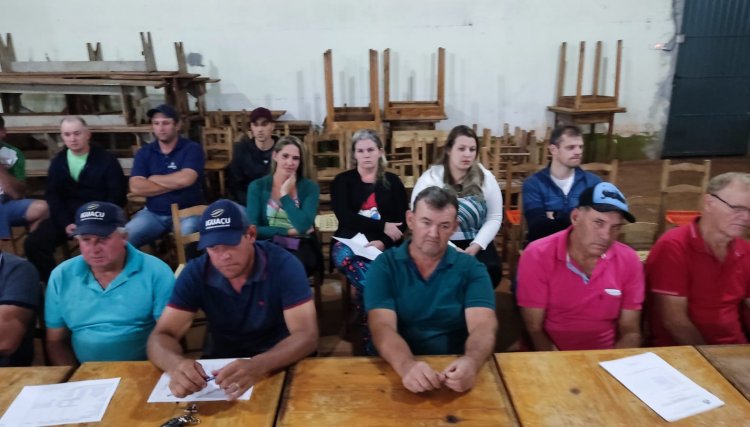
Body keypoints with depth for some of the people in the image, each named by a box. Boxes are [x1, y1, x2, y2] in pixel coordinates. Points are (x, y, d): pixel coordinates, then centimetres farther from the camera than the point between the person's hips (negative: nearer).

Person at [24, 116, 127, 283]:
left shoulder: (106, 160, -1)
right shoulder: (58, 161, 13)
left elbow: (116, 196, -5)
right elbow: (52, 196, 6)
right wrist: (65, 222, -11)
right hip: (68, 215, 5)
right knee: (33, 243, -16)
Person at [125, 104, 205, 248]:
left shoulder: (192, 148, -4)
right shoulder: (144, 153, 7)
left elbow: (185, 179, -20)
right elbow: (135, 187, -6)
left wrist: (153, 179, -4)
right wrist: (174, 183, -11)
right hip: (153, 213, 4)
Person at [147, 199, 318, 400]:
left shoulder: (283, 265, -20)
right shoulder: (195, 273, -11)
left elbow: (307, 335, -26)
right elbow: (161, 336, -13)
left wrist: (259, 365, -45)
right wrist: (176, 364, -37)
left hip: (278, 363, -2)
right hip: (219, 363, 3)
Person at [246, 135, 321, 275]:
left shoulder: (310, 187, 2)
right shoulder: (257, 186, 3)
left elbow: (303, 226, -14)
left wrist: (285, 195, -8)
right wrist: (288, 231, -9)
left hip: (301, 247, 0)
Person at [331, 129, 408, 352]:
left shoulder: (392, 181, 14)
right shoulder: (342, 181, 10)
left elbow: (402, 221, 3)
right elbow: (345, 217, -5)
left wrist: (383, 242, -15)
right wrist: (383, 226, -11)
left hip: (383, 245, 0)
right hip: (349, 242, 0)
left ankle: (370, 334, -13)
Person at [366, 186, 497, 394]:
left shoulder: (471, 268, 2)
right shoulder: (383, 266, -1)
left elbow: (483, 327, -11)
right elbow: (382, 327, -12)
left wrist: (470, 362, -33)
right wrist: (407, 365, -33)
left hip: (454, 372, 1)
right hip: (396, 371, 0)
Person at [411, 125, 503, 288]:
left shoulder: (486, 178, 5)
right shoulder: (429, 179, -4)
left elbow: (494, 218, 5)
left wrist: (475, 246, -11)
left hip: (476, 243, 3)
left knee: (492, 270, -25)